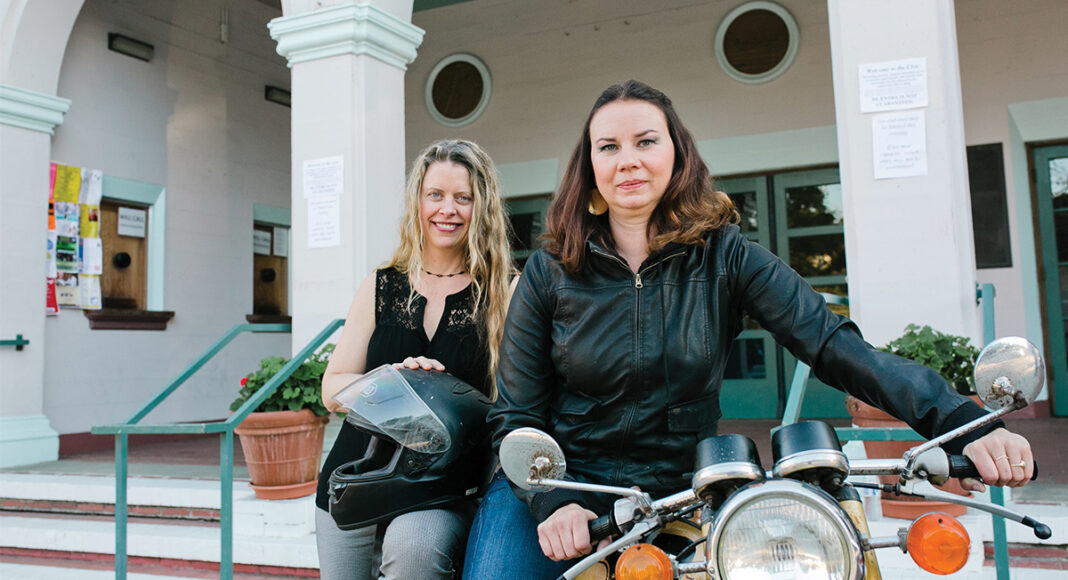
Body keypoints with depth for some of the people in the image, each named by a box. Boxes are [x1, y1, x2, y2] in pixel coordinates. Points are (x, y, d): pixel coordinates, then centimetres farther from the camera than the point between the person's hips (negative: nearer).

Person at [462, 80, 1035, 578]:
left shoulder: (725, 257, -3)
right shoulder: (550, 274, -3)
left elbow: (833, 343, -12)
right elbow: (515, 412, -2)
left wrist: (962, 420, -25)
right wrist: (552, 502, -21)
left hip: (678, 498, 1)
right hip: (558, 488, 0)